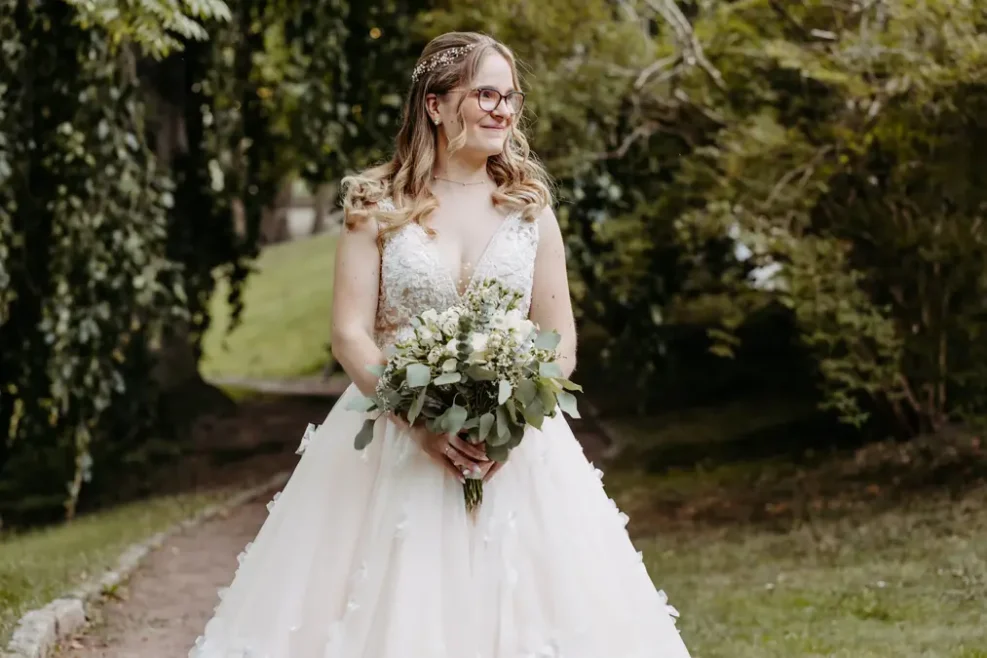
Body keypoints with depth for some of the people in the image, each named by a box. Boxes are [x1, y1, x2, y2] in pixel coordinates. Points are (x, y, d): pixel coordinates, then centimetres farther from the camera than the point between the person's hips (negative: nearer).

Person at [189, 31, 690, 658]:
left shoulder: (530, 208, 6)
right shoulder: (379, 205, 0)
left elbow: (561, 344, 5)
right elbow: (350, 334, -5)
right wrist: (421, 422, -18)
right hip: (394, 445, -1)